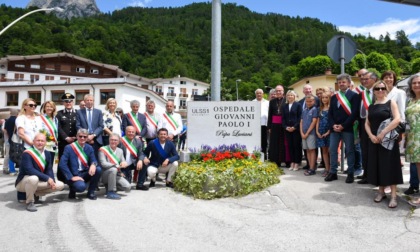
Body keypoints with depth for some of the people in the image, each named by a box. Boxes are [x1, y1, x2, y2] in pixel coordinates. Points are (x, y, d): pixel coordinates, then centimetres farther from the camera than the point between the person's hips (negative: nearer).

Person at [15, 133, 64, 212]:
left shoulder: (47, 153, 0)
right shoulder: (27, 154, -21)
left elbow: (49, 169, 1)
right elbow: (30, 170, -32)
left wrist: (52, 180, -19)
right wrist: (47, 178, -34)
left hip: (39, 182, 7)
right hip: (23, 182, -7)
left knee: (60, 185, -4)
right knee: (33, 178, -41)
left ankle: (35, 194, 7)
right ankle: (29, 202, -16)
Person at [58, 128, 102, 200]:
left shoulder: (89, 148, 7)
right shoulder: (69, 148, -8)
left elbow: (93, 160, 0)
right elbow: (62, 164, -15)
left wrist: (93, 164, -26)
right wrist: (71, 177, -21)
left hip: (85, 174, 5)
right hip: (74, 175, -5)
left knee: (98, 169, -23)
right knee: (81, 186, -35)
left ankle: (91, 192, -3)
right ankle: (72, 190, 5)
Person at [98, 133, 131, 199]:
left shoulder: (120, 151, 10)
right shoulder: (103, 149, -8)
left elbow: (123, 163, 6)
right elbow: (103, 164, -19)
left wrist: (124, 163, -20)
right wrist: (116, 165, -25)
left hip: (117, 175, 6)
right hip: (105, 174, -5)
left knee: (128, 187, -15)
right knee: (113, 169, -38)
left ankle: (109, 186, 12)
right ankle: (111, 192, -23)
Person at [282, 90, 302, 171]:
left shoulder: (298, 105, 1)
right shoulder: (284, 106, 12)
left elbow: (300, 117, -5)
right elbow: (283, 118, 10)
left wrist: (294, 127, -13)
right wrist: (286, 127, -4)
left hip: (296, 129, -3)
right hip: (287, 129, 4)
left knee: (297, 145, -1)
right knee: (290, 146, 5)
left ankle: (297, 163, 5)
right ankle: (292, 163, 12)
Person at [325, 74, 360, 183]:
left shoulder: (354, 95, -1)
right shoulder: (334, 97, 16)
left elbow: (354, 113, -10)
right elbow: (330, 113, 11)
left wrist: (343, 125, -15)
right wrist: (333, 125, -6)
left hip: (347, 128, -5)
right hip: (334, 128, 5)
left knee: (349, 151, 2)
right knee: (332, 150, 4)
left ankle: (350, 173, 11)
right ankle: (333, 172, 12)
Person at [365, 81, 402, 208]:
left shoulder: (391, 102, -1)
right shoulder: (371, 106, 13)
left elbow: (397, 119, -13)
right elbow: (367, 124, 10)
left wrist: (383, 132, -19)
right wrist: (371, 136, -8)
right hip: (374, 140, 5)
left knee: (390, 165, -5)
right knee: (378, 165, 7)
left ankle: (393, 196, -1)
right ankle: (381, 192, 18)